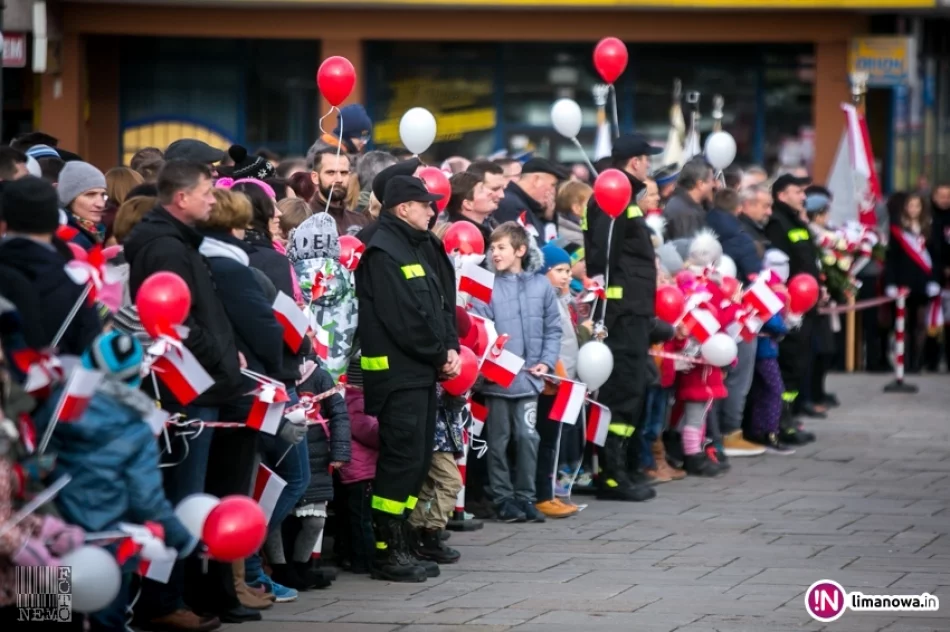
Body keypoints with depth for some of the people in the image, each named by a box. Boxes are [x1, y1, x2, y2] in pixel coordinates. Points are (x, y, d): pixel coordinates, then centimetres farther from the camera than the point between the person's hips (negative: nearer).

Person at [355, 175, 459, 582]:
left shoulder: (420, 248, 18)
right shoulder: (382, 253, -13)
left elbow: (442, 303, 18)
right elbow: (402, 319, -19)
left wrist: (450, 348, 2)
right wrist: (439, 355, -10)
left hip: (424, 371, 10)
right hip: (397, 371, -10)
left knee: (419, 457, 12)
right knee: (402, 459, -10)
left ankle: (399, 541, 18)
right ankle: (387, 552, -6)